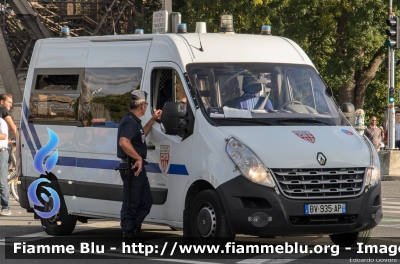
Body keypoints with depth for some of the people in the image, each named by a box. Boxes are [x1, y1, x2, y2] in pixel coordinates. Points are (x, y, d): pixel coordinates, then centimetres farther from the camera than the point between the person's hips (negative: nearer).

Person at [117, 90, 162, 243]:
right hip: (132, 168, -11)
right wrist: (138, 158, -27)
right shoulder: (130, 122, -17)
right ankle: (127, 236, 0)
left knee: (146, 201, 16)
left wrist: (153, 120, 28)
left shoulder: (134, 121, 16)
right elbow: (124, 142, -31)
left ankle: (135, 230, 23)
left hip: (139, 168, 11)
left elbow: (141, 135, 34)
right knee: (131, 204, -5)